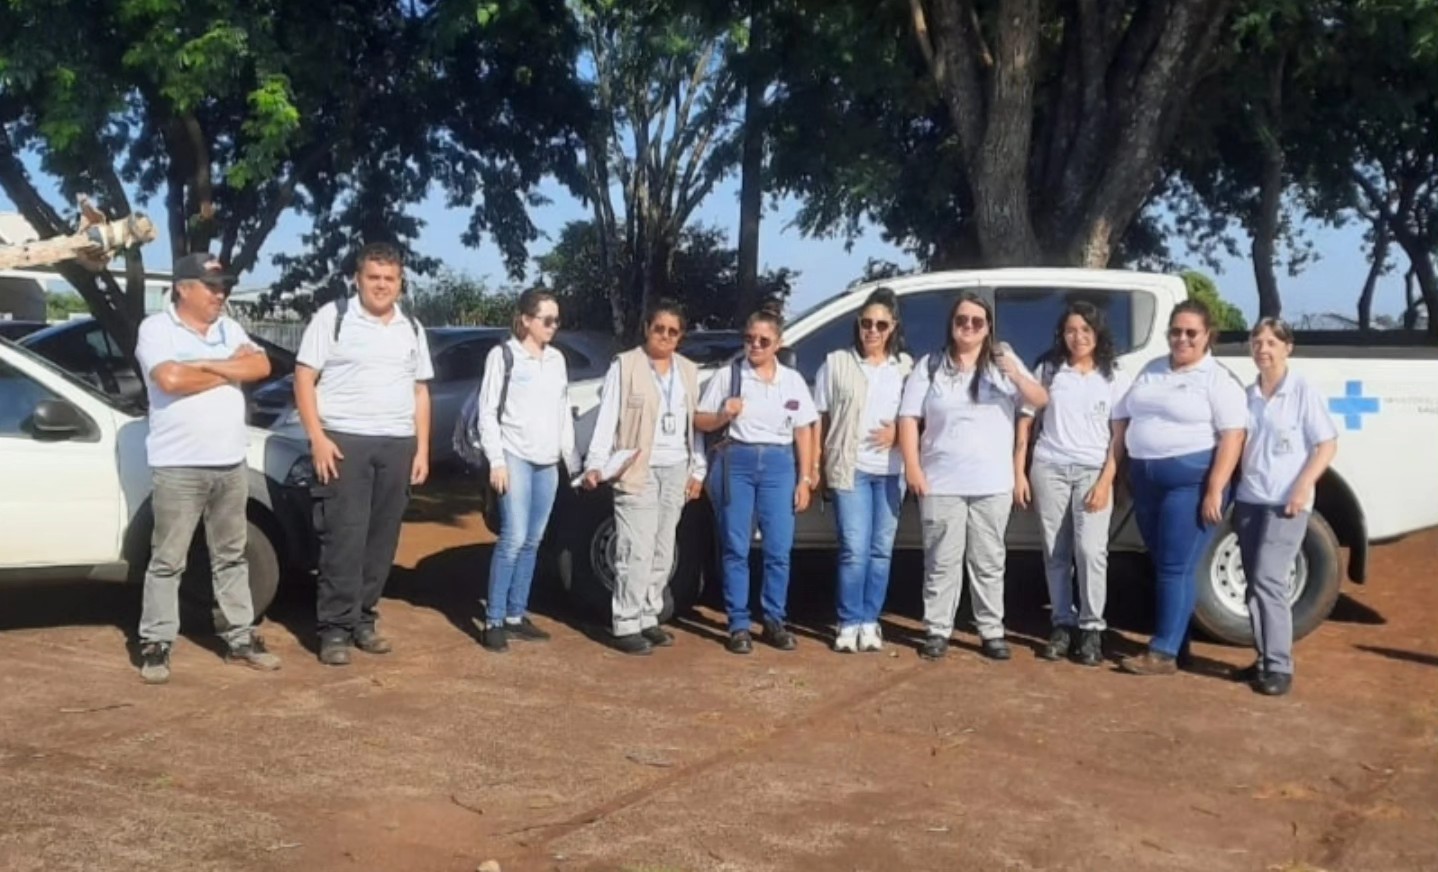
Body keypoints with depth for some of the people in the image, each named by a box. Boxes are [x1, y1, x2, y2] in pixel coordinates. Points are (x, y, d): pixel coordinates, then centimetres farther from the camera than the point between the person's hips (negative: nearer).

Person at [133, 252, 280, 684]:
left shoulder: (228, 328, 11)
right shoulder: (157, 328, -7)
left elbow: (260, 366, -1)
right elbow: (171, 379, -22)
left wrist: (208, 365, -14)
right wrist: (230, 372, -7)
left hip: (231, 463, 6)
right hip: (178, 467, -6)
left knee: (231, 556, 13)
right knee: (168, 560, 1)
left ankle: (241, 637, 21)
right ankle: (155, 644, 8)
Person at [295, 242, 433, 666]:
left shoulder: (411, 328, 14)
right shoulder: (333, 317, -2)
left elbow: (420, 392, 17)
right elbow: (304, 379, -5)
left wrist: (422, 448, 9)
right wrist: (317, 438, -13)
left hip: (398, 444, 5)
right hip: (344, 441, -5)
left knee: (382, 538, 7)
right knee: (344, 538, -7)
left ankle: (362, 620, 17)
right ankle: (334, 628, 0)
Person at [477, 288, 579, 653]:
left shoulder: (557, 359, 13)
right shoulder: (503, 355, -3)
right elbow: (487, 412, -6)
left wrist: (572, 459, 15)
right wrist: (496, 460, -13)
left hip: (548, 463, 6)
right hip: (515, 458, -6)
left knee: (532, 542, 7)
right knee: (513, 538, -12)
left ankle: (516, 616, 15)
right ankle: (493, 622, -6)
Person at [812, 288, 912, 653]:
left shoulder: (906, 366, 10)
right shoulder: (837, 363, 3)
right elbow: (820, 419, 4)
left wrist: (898, 432, -7)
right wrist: (814, 464, -1)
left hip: (891, 470, 3)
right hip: (850, 469, -3)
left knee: (881, 549, 5)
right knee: (854, 549, -7)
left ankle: (869, 621, 14)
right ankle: (849, 623, 3)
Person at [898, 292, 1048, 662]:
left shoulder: (1004, 361, 6)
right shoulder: (930, 366, 4)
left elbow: (1041, 401, -4)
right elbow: (909, 418, 2)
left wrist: (1016, 375, -24)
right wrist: (913, 467, -8)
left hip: (992, 484, 1)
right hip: (941, 482, -1)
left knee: (989, 561, 7)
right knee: (942, 561, 2)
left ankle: (992, 632, 14)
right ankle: (937, 631, 9)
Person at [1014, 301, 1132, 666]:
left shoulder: (1115, 377, 4)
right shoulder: (1048, 370, 7)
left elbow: (1120, 435, 1)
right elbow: (1027, 422, 9)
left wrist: (1106, 481, -8)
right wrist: (1019, 472, 2)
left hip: (1092, 471, -2)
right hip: (1049, 469, 2)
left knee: (1091, 550, -11)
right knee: (1056, 552, 4)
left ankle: (1091, 628, -1)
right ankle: (1062, 624, 13)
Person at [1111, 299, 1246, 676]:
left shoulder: (1218, 378, -6)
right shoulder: (1151, 371, 14)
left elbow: (1232, 436, -13)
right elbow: (1122, 418, 18)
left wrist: (1215, 490, -19)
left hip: (1191, 481, -7)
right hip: (1145, 479, 7)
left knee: (1175, 568, -7)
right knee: (1163, 566, 11)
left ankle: (1164, 652, -4)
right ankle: (1177, 641, 21)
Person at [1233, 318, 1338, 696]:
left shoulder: (1304, 391, -4)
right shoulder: (1247, 394, 10)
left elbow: (1327, 444, -6)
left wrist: (1303, 488, -15)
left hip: (1285, 503, -5)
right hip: (1248, 500, 6)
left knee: (1268, 580, -13)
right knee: (1254, 583, 7)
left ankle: (1279, 667, -7)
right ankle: (1265, 659, 16)